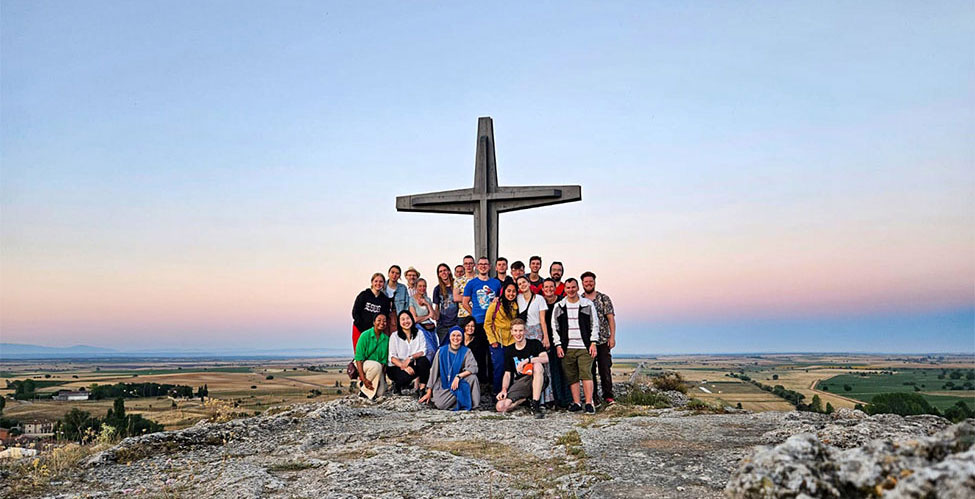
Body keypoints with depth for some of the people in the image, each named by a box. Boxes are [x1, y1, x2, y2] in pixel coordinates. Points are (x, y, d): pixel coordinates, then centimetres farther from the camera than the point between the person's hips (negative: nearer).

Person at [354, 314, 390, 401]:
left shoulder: (386, 339, 0)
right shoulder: (365, 335, -13)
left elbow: (384, 360, 1)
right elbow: (359, 358, -16)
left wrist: (381, 376, -13)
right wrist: (363, 379, -22)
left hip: (377, 369, 4)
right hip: (362, 364, -4)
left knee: (380, 393, -15)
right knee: (376, 365, -36)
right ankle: (363, 389, -18)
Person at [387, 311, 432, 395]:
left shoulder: (419, 334, 6)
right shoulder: (395, 336, 0)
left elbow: (423, 352, -7)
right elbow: (392, 358, -8)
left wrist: (410, 358, -26)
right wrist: (404, 367, -25)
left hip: (412, 365, 2)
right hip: (396, 367, -2)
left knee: (424, 360, -29)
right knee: (407, 375, -34)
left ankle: (423, 388, -22)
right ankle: (397, 384, 0)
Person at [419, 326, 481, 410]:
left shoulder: (466, 352, -3)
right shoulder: (442, 351, -3)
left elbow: (473, 368, -17)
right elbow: (433, 371, 1)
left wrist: (458, 376, -31)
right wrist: (429, 392, 0)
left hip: (459, 383, 1)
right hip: (444, 384, -1)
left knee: (472, 377, -29)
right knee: (440, 404, -29)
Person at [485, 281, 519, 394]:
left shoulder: (516, 306, 8)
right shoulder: (495, 304, -6)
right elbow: (487, 324, -4)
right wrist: (492, 340, -8)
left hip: (511, 341, 4)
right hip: (498, 342, -4)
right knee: (499, 367, -6)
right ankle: (496, 393, 8)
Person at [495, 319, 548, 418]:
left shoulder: (535, 344, 0)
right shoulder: (509, 350, 10)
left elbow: (545, 359, -19)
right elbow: (507, 373, 10)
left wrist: (526, 360, -27)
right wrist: (504, 390, -6)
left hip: (536, 381, -3)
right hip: (519, 383, 3)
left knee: (537, 365, -37)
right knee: (500, 407, -19)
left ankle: (536, 405, -31)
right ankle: (525, 399, 9)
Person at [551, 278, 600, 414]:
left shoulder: (588, 304, 6)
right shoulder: (559, 306, 9)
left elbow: (595, 324, 7)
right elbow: (555, 326, 11)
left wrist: (593, 343, -1)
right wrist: (558, 345, 2)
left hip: (584, 347, -2)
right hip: (567, 347, 2)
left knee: (586, 374, -10)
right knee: (572, 376, 3)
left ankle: (589, 403, -8)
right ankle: (576, 403, 9)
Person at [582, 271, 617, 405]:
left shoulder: (604, 299, 4)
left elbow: (611, 318, 1)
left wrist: (612, 336, -7)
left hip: (603, 341, -1)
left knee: (605, 369, -4)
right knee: (589, 370, 5)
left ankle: (608, 396, 3)